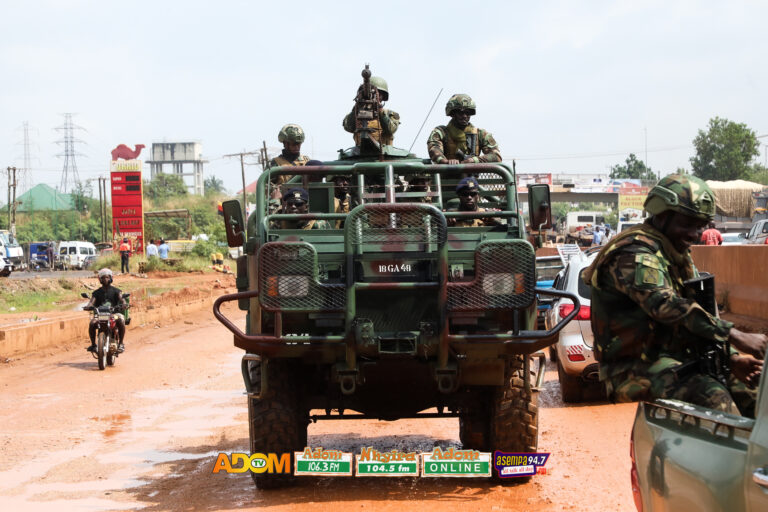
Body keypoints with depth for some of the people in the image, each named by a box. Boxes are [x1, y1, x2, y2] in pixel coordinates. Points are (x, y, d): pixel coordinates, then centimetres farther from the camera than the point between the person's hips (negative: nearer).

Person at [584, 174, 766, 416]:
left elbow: (699, 315, 16)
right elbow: (668, 308, -30)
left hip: (678, 357, 10)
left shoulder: (679, 257, 17)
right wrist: (735, 336, -33)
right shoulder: (635, 254, -15)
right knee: (713, 396, -31)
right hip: (635, 367, -9)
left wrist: (733, 359, 0)